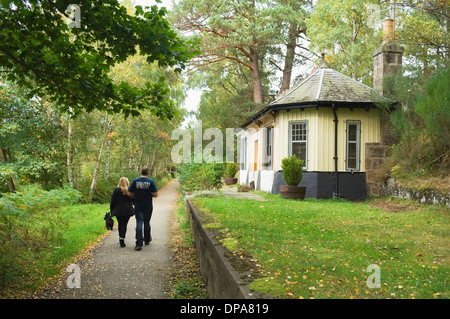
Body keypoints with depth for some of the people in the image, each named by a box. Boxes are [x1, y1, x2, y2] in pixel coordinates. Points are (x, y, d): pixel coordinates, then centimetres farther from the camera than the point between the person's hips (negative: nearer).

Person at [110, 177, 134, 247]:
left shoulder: (116, 190, -5)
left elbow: (112, 201, -2)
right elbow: (133, 200, 7)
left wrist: (111, 210, 6)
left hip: (118, 211, 0)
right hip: (127, 211, 0)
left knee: (120, 224, 17)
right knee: (124, 224, 1)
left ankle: (121, 238, 29)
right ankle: (122, 240, -9)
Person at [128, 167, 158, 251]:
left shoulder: (135, 181, -3)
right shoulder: (151, 182, -6)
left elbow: (130, 193, -1)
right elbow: (155, 194, -8)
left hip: (138, 206, 0)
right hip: (148, 206, 0)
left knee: (139, 223, -2)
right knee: (147, 223, 16)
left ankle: (139, 243, -10)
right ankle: (147, 239, 33)